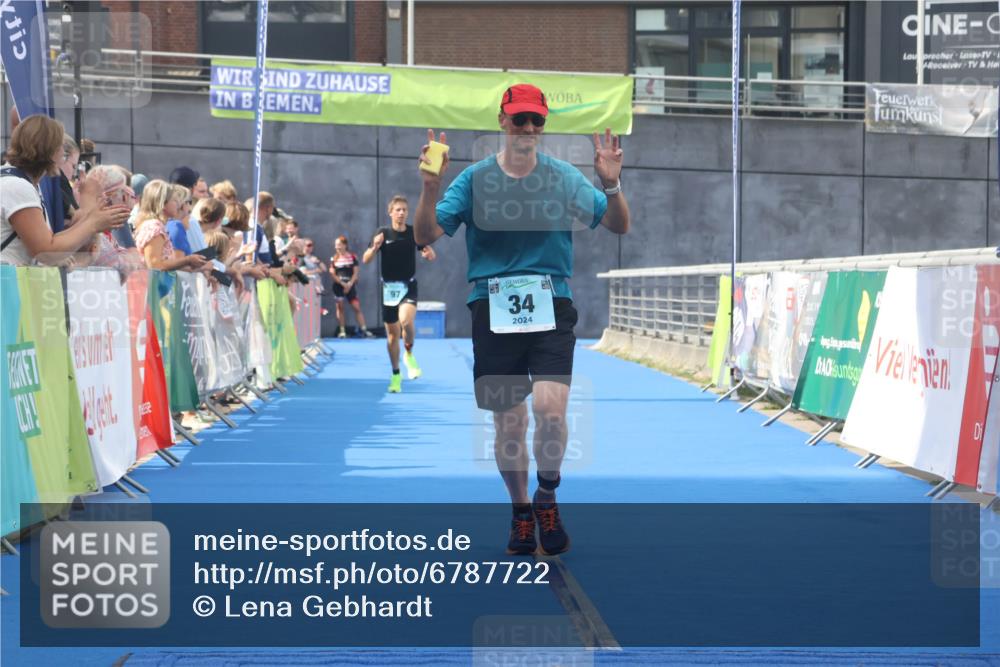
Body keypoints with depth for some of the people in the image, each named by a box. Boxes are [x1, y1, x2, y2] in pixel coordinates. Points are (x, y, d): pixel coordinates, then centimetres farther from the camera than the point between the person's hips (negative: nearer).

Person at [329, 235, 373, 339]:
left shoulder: (352, 257, 2)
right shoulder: (334, 259, 3)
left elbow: (356, 272, 0)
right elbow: (332, 274, -1)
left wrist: (350, 284, -11)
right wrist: (343, 284, -9)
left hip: (350, 286, 0)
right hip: (338, 286, 1)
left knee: (357, 307, -4)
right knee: (340, 307, 2)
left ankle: (363, 329, -4)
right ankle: (342, 331, 7)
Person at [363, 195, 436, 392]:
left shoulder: (414, 232, -2)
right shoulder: (383, 233, -3)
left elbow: (430, 255, 8)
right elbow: (366, 260, -3)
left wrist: (428, 253, -16)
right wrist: (374, 248, -24)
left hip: (408, 286, -1)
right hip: (389, 287, 1)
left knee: (406, 320, -29)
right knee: (392, 333, 7)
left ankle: (409, 354, -3)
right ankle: (396, 375, 22)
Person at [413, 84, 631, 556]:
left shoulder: (564, 177, 5)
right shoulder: (474, 179, 4)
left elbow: (619, 226, 3)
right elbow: (425, 235, 1)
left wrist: (611, 185, -16)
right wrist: (430, 187, -17)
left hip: (551, 308, 0)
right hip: (493, 311, 1)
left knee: (549, 407, -19)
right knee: (508, 423, 4)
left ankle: (547, 496, 7)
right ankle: (520, 510, 27)